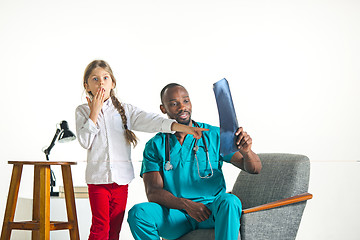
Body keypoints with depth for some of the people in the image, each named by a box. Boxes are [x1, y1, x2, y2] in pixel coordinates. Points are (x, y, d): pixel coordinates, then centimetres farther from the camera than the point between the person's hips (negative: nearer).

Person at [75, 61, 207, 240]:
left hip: (121, 177, 2)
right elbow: (84, 142, -6)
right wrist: (94, 112, -8)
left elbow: (150, 121, -6)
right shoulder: (83, 111, 5)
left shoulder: (125, 110, 8)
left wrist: (183, 127, -20)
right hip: (97, 178, -2)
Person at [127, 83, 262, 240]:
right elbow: (153, 193, -4)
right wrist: (185, 204, -23)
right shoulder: (155, 146, 7)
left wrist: (246, 151, -23)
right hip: (175, 215, 1)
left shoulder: (214, 135, 6)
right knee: (138, 212, -28)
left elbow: (254, 169, 2)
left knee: (230, 201, -34)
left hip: (213, 211, -1)